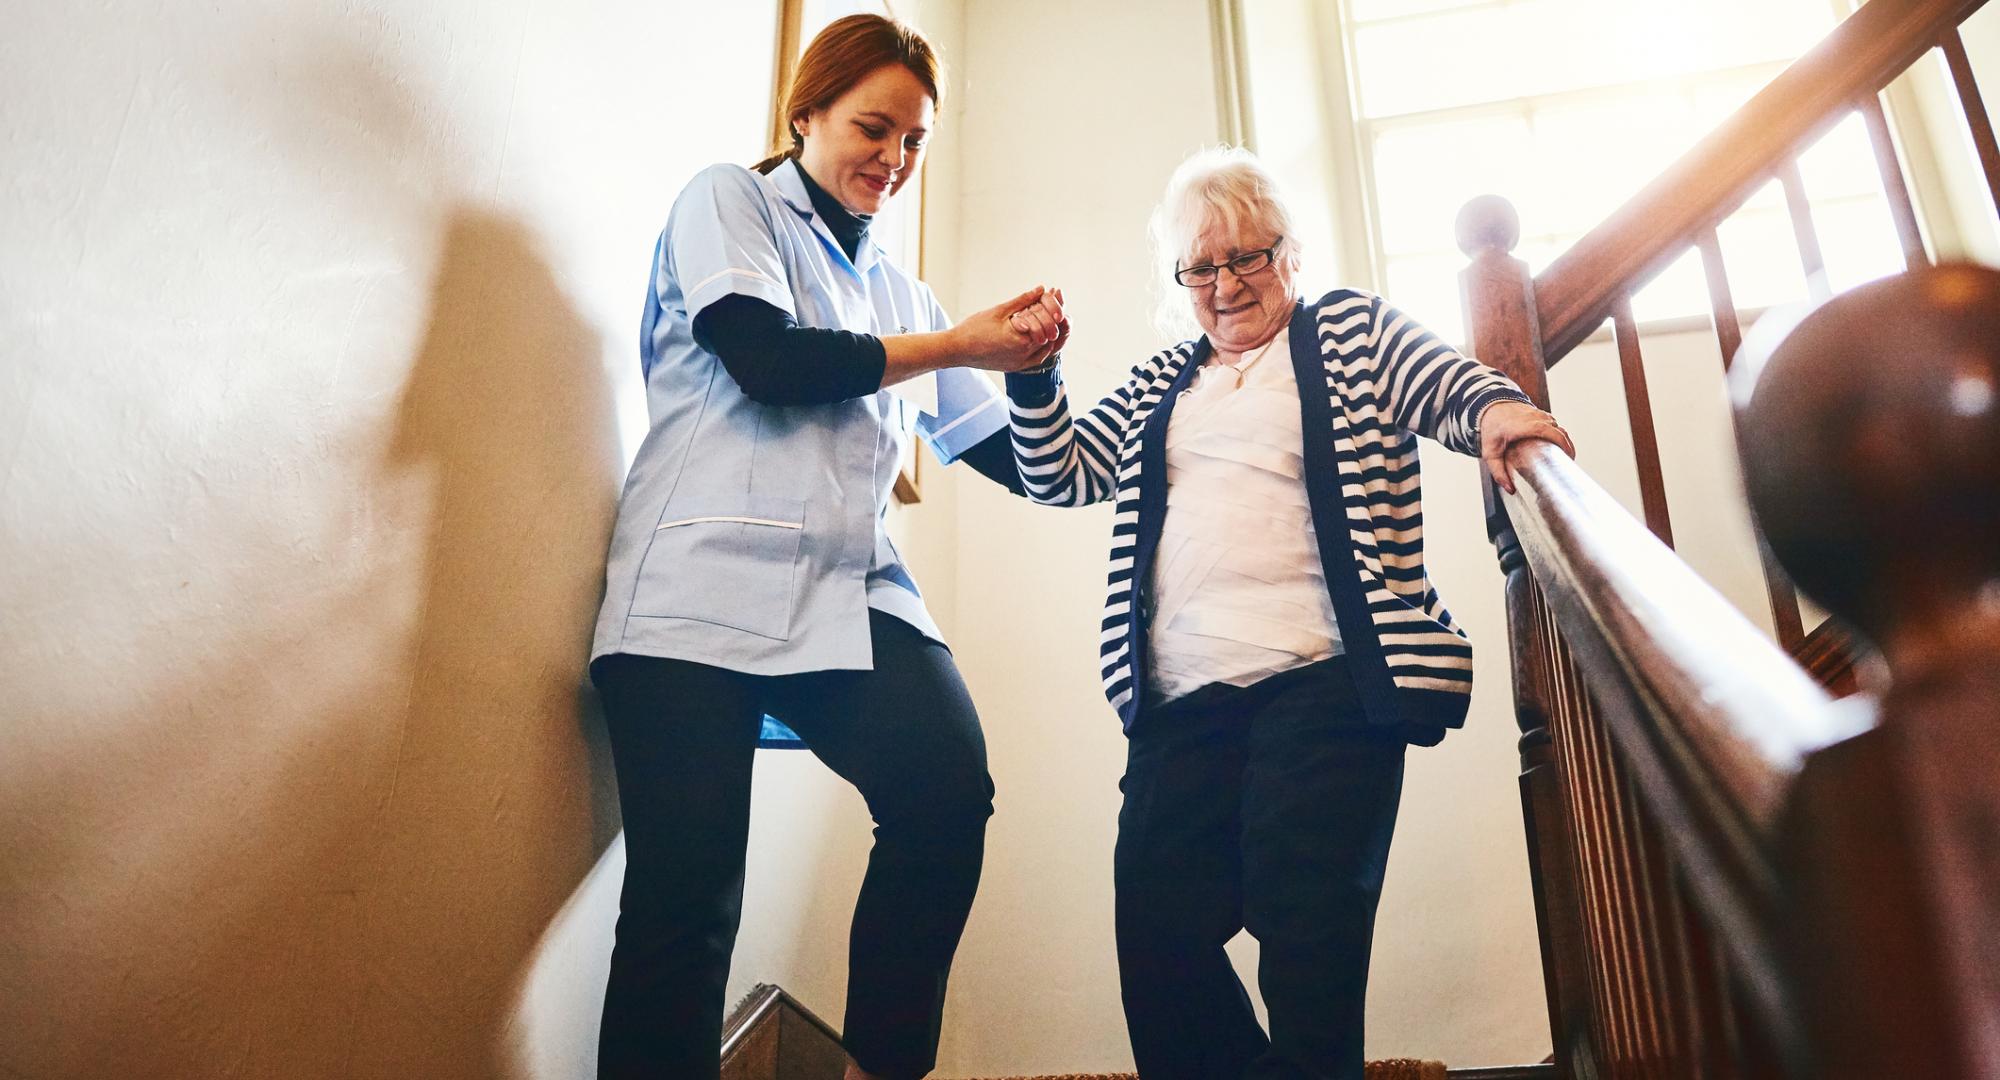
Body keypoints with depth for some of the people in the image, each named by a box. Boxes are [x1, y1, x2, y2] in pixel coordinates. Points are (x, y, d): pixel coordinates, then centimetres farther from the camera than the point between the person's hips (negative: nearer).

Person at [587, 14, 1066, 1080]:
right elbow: (768, 358, -6)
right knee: (686, 891, -13)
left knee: (950, 790, -21)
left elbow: (1012, 455, 25)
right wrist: (958, 344, 0)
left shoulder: (898, 288, 26)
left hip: (853, 594, 4)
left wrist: (1025, 360, 6)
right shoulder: (725, 201, 13)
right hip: (708, 583, -4)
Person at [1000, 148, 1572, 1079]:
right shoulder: (1158, 387, 24)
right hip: (1178, 705, 5)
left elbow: (1453, 387, 2)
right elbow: (1059, 475, 21)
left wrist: (1495, 409, -22)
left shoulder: (1352, 329, 13)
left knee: (1307, 950, -9)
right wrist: (1033, 378, 4)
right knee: (1159, 950, -1)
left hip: (1320, 686, -4)